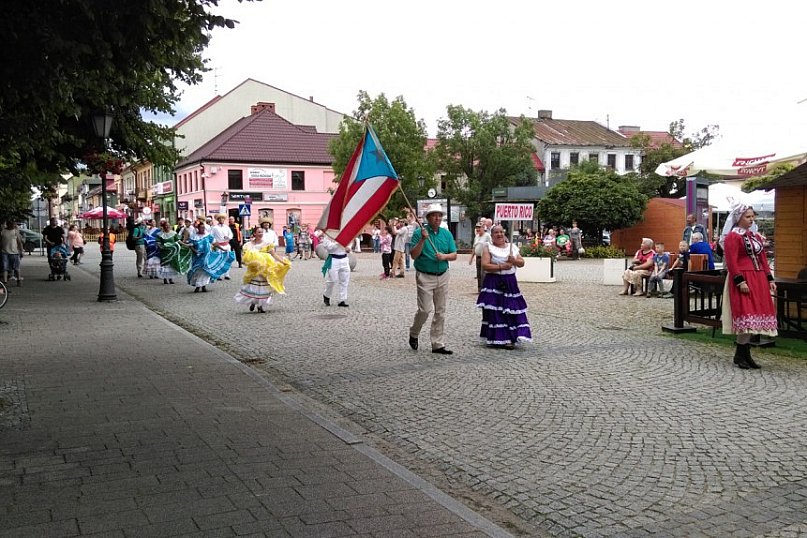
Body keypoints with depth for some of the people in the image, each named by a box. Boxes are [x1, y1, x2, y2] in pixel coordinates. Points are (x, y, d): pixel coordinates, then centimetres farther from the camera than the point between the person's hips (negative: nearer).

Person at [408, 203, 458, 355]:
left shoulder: (446, 233, 8)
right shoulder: (419, 232, -5)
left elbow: (454, 255, 8)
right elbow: (414, 255, -11)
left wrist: (444, 256, -13)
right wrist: (423, 240, -22)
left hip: (442, 276, 5)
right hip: (425, 277, -5)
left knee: (440, 312, 6)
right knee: (425, 309, -10)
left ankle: (438, 344, 12)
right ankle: (413, 334, 17)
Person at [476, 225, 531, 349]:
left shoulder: (511, 247, 14)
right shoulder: (488, 247, 1)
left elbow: (522, 263, 14)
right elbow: (485, 265, -11)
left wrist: (514, 261, -7)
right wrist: (501, 267, -17)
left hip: (510, 282, 4)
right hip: (493, 282, -4)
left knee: (511, 310, -3)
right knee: (494, 310, -6)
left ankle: (509, 339, 2)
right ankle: (495, 339, 1)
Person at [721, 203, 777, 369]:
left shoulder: (756, 236, 17)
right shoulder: (732, 237, -7)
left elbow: (763, 259, 18)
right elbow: (731, 262, -14)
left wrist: (770, 279, 11)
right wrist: (740, 281, -21)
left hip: (758, 280, 8)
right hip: (743, 280, -8)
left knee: (754, 316, 7)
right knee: (747, 316, -12)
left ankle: (746, 354, 14)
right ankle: (739, 356, -3)